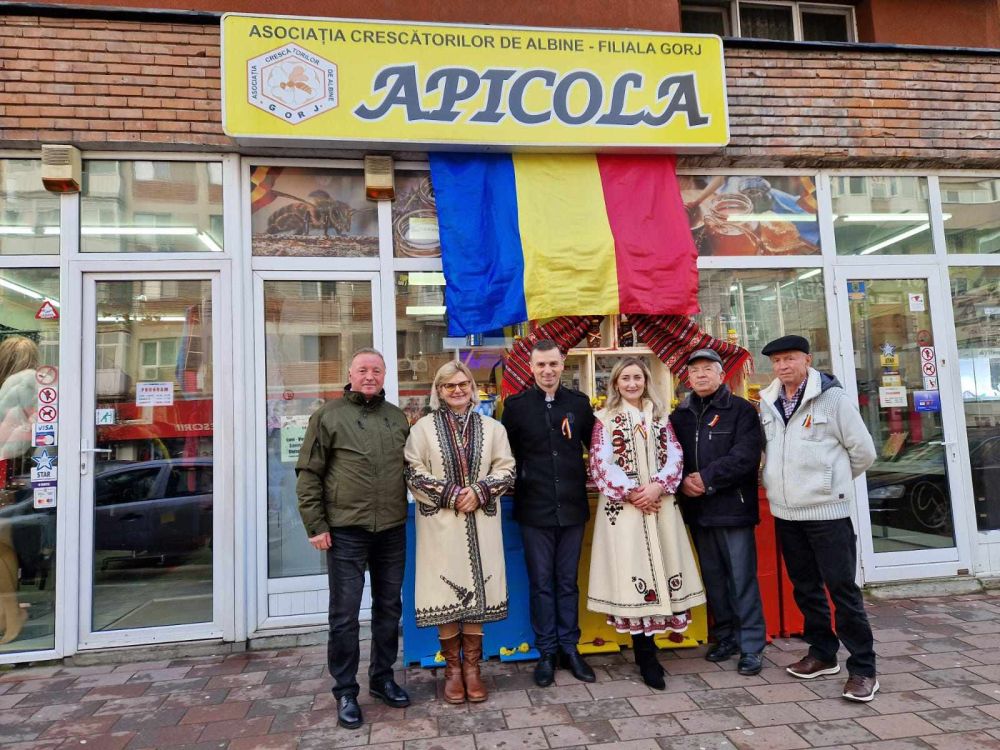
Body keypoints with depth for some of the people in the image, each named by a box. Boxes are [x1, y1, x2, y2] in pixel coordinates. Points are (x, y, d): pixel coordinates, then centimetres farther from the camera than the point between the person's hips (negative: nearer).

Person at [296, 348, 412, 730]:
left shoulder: (398, 417, 9)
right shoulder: (328, 415, -3)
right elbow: (308, 474, -4)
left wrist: (409, 512, 10)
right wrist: (316, 525, -8)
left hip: (392, 530, 4)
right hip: (346, 531, -4)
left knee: (389, 607, 14)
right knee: (344, 614, 5)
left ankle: (382, 677, 32)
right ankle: (345, 691, 21)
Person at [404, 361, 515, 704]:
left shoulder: (492, 427, 6)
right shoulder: (423, 427, 1)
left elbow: (506, 470, 4)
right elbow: (413, 473, -4)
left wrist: (479, 491, -13)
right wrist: (449, 495, -14)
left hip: (481, 523, 2)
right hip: (440, 522, -1)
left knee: (477, 589, 6)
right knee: (446, 590, 2)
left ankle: (472, 666, 21)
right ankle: (453, 667, 19)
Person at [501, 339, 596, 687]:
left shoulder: (579, 403, 3)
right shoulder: (516, 405, -2)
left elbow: (595, 446, 11)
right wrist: (516, 483, -2)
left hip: (572, 506, 2)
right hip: (534, 508, -1)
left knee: (567, 582, 13)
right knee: (541, 583, 8)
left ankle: (569, 648, 26)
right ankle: (546, 652, 21)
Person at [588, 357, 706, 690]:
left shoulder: (659, 416, 11)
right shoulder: (605, 419, 1)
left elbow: (675, 455, 4)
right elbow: (600, 464, -6)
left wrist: (658, 485, -12)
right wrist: (630, 491, -14)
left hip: (659, 503, 4)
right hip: (623, 506, -3)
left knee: (660, 569, 4)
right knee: (633, 573, -4)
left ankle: (646, 648, 16)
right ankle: (646, 654, 6)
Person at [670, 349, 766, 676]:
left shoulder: (741, 410, -2)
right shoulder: (679, 416, 12)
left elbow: (746, 455, -14)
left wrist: (708, 478, -17)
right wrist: (682, 481, -9)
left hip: (732, 508, -5)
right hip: (697, 511, 5)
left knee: (742, 578, 0)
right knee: (713, 578, 14)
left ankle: (751, 646, 12)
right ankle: (725, 637, 28)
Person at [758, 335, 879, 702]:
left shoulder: (832, 397, -8)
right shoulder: (767, 403, 6)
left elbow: (863, 452, -3)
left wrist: (833, 481, 7)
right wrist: (781, 483, 10)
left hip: (826, 510, -5)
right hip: (785, 512, 6)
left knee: (842, 589, 0)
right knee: (805, 587, 15)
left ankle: (862, 668, 12)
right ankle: (822, 654, 30)